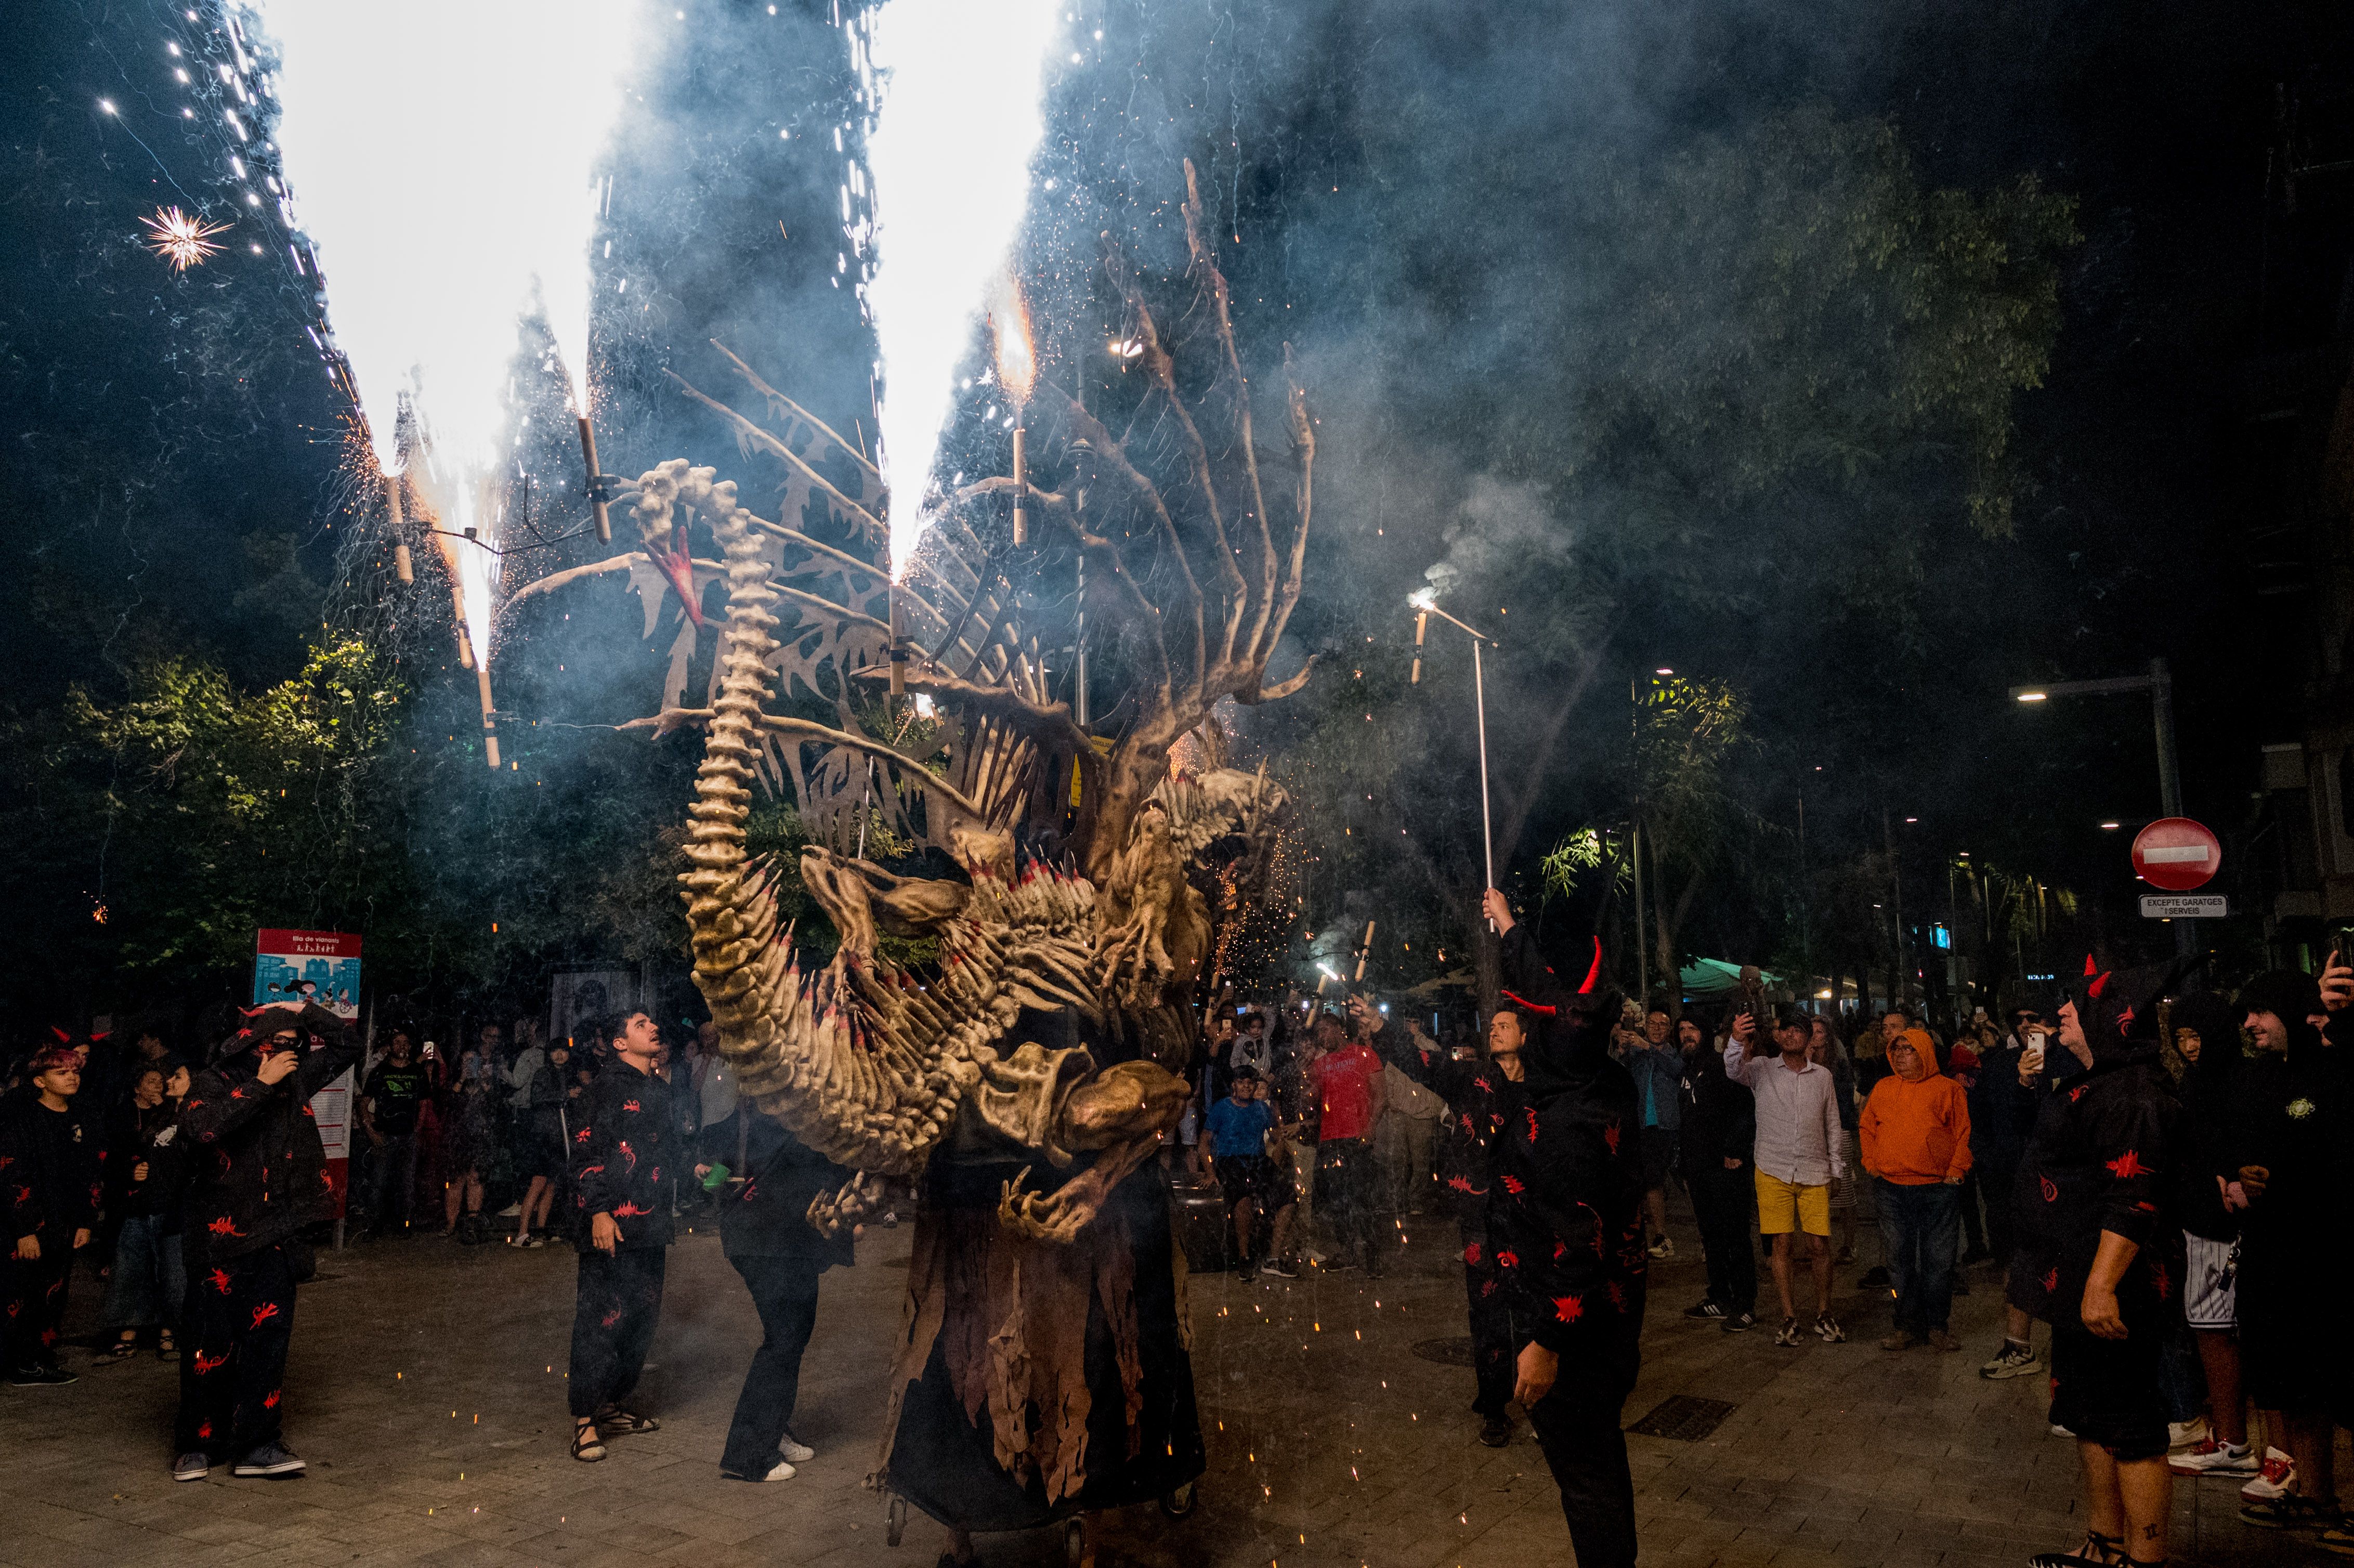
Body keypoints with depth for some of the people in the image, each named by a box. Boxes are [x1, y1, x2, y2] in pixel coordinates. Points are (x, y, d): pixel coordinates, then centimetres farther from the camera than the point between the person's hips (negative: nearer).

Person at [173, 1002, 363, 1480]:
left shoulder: (294, 1080, 7)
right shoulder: (214, 1083, -8)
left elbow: (347, 1044, 15)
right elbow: (199, 1129, -28)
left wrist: (304, 1010, 3)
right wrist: (260, 1086, -25)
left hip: (274, 1233, 4)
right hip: (221, 1234, -4)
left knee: (270, 1333, 2)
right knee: (212, 1341, 2)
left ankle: (258, 1444, 8)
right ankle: (197, 1444, 19)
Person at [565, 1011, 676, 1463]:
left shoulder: (660, 1092, 18)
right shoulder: (608, 1087, -5)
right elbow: (586, 1151, -12)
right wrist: (598, 1211, -19)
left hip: (649, 1228, 8)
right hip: (612, 1226, -8)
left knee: (643, 1316, 11)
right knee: (602, 1318, -6)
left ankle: (612, 1405, 23)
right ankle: (584, 1417, 3)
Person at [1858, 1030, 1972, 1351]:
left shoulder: (1947, 1089, 1)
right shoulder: (1883, 1088, 10)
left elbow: (1964, 1132, 0)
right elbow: (1866, 1127, 18)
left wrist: (1956, 1170, -7)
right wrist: (1872, 1163, 8)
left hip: (1938, 1190, -3)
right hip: (1892, 1190, 3)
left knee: (1939, 1261, 3)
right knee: (1900, 1261, 7)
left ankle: (1937, 1327, 15)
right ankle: (1908, 1327, 17)